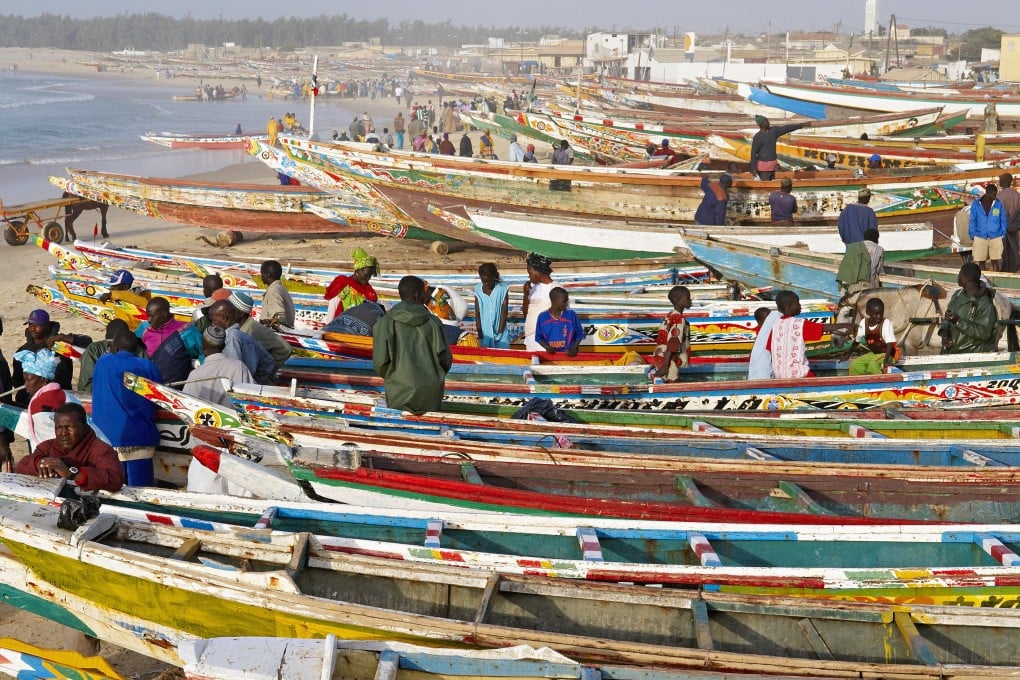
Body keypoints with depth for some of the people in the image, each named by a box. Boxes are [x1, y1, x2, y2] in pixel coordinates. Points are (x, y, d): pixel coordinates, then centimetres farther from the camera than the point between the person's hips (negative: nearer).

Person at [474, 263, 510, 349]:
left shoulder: (502, 288, -4)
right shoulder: (478, 289, 2)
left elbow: (504, 312, -4)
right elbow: (477, 313, 4)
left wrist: (500, 331, -8)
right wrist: (479, 332, -3)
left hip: (500, 335, -2)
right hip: (485, 335, 2)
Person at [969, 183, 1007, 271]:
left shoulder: (999, 204, 2)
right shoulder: (976, 204, 0)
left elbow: (1003, 221, 7)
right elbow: (973, 221, 5)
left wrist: (1003, 234, 0)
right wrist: (973, 235, 0)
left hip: (996, 238, 0)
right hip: (980, 238, 0)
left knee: (995, 261, 0)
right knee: (981, 262, 5)